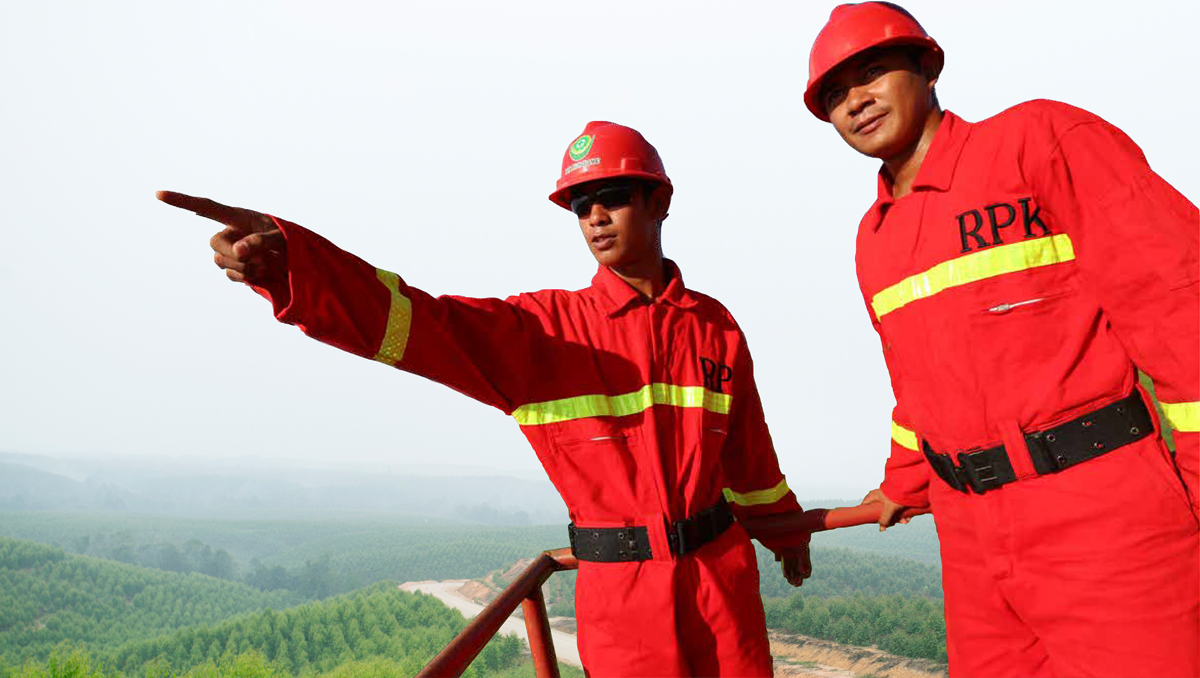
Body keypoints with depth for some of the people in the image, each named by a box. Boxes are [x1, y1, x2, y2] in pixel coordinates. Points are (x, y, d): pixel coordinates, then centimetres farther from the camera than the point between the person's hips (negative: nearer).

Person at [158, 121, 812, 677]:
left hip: (722, 573, 3)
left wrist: (784, 528, 28)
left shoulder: (714, 325, 2)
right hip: (619, 585, -2)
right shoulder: (543, 329, -8)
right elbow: (421, 323, -23)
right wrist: (286, 258, -39)